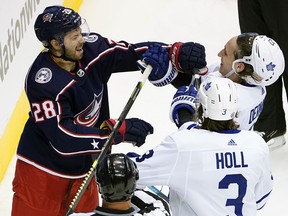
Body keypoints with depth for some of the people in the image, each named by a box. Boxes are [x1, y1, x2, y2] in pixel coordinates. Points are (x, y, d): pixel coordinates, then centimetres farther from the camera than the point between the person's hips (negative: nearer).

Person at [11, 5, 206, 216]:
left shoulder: (91, 48, -12)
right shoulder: (43, 81, -29)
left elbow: (132, 53, -5)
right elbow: (61, 137, -34)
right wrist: (118, 130, -36)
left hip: (81, 166, 7)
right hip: (43, 168, -7)